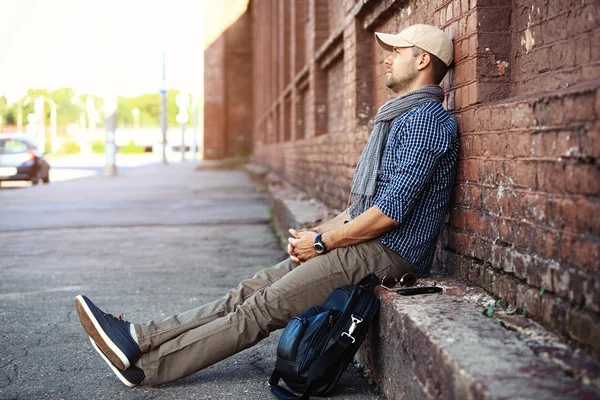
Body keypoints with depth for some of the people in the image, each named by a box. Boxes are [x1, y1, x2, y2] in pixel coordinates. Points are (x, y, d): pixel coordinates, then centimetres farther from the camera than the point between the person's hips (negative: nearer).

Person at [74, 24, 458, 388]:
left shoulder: (426, 119, -12)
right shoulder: (401, 118, 23)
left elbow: (392, 209, -20)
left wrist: (323, 242, -12)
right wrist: (316, 233, 8)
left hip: (386, 252, -9)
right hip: (365, 244, 9)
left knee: (264, 307, -13)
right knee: (252, 290, -2)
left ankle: (146, 365, -11)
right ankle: (142, 339, -5)